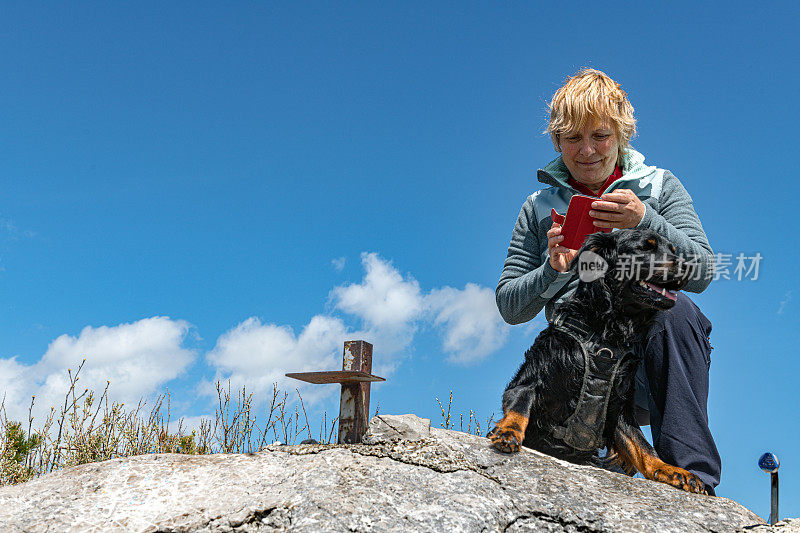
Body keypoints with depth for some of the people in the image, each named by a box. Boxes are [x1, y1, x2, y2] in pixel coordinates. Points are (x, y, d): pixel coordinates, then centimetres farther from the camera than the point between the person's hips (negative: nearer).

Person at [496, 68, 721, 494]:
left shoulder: (659, 186, 13)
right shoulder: (540, 207, 16)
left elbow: (700, 272, -3)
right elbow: (508, 306, 12)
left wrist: (645, 220, -19)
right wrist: (552, 271, -8)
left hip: (655, 348, 0)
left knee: (675, 310, -35)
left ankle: (690, 478, -32)